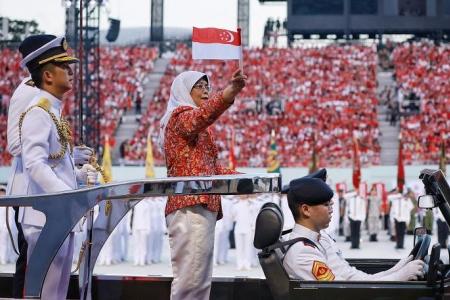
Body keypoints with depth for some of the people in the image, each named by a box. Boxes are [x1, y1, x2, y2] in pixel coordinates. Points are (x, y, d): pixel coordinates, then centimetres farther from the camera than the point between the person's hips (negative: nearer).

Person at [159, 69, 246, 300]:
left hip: (202, 206, 10)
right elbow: (202, 116, -27)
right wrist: (228, 93, -42)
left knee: (201, 280, 9)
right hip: (191, 205, -10)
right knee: (190, 276, -15)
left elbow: (211, 167, 27)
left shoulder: (199, 129, 27)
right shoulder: (181, 115, -2)